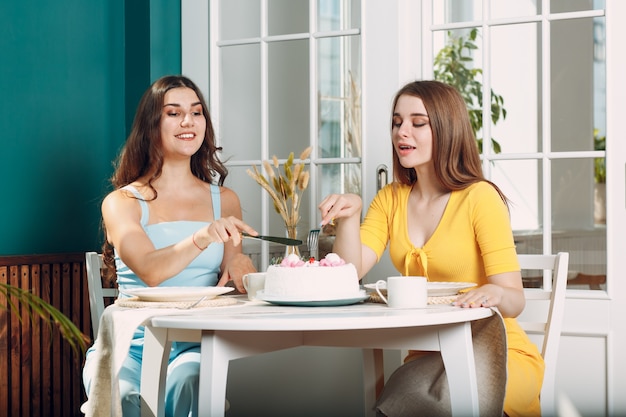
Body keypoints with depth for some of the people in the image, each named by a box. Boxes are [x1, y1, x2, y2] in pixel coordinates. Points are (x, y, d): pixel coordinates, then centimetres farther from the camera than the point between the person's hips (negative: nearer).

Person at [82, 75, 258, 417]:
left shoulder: (224, 200, 13)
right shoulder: (121, 202, 3)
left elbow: (228, 286, 14)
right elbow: (149, 271, -15)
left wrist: (236, 264, -11)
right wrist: (201, 239, -34)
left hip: (194, 345, 2)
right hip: (131, 345, -1)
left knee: (190, 380, -33)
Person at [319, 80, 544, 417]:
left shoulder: (480, 197, -11)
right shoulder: (391, 199, 9)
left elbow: (515, 301, -15)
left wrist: (494, 294, -37)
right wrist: (349, 217, -18)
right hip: (427, 355, 5)